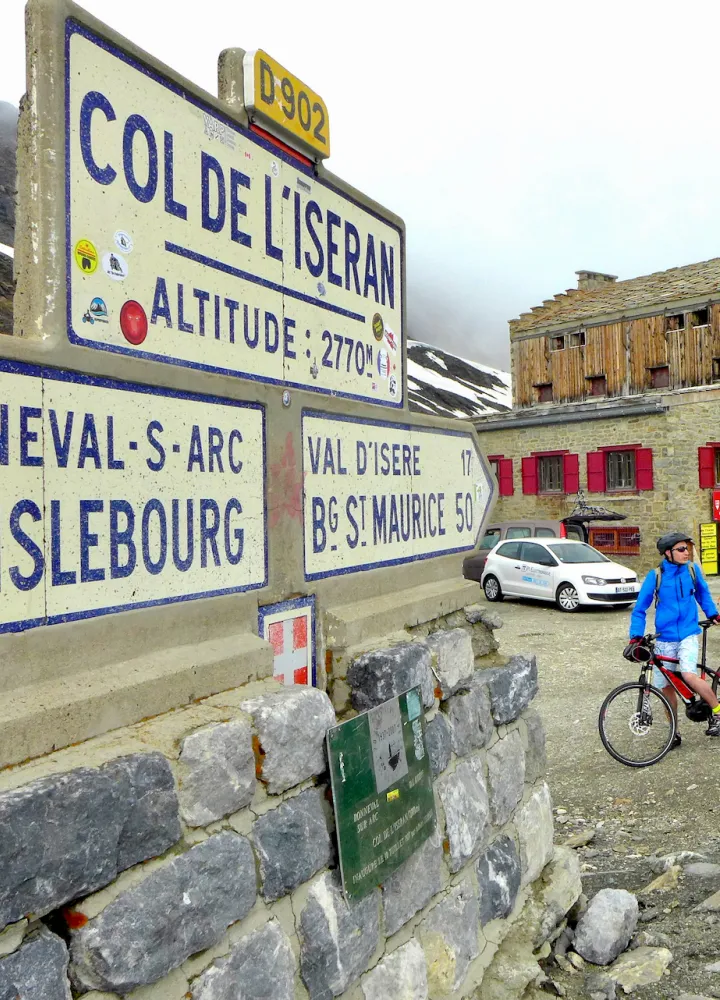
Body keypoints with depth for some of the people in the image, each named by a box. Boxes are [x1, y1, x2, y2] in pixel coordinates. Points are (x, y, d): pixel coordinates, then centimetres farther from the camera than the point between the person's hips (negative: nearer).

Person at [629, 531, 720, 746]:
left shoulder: (692, 570, -4)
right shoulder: (655, 576, -10)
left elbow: (703, 593, 19)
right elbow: (639, 609, -4)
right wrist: (636, 636, -12)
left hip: (688, 634, -1)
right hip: (664, 638, 1)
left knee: (689, 675, -24)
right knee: (666, 687, 7)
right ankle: (674, 733, 24)